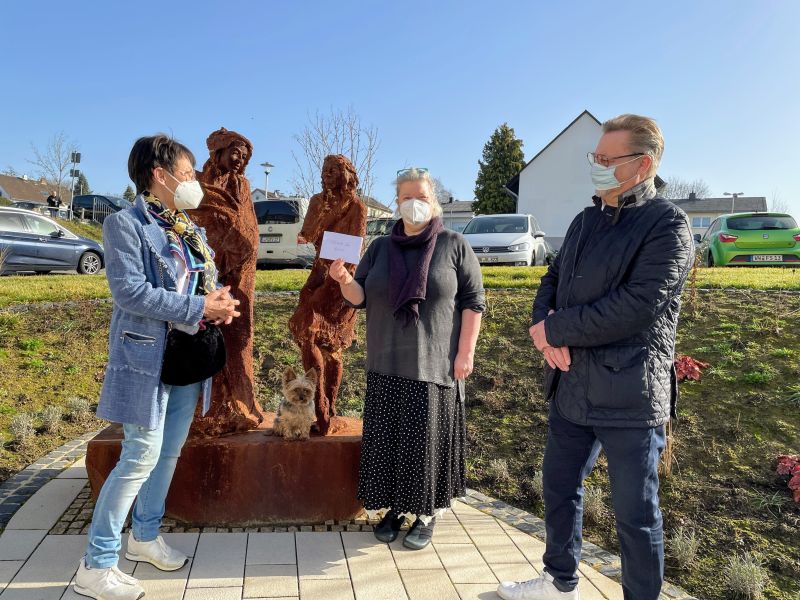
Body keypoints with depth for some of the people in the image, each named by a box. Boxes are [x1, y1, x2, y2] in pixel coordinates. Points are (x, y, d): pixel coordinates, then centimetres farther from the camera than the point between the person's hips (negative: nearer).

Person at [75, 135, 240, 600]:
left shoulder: (192, 229, 12)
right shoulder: (125, 224, -11)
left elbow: (207, 282, 19)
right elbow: (129, 291, -22)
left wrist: (219, 303, -6)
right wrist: (199, 308, -22)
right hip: (147, 357, -8)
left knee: (170, 452, 16)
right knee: (143, 456, -5)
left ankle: (146, 536, 35)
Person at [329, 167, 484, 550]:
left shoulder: (454, 245, 0)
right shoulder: (380, 248, 10)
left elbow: (473, 301, -2)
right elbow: (361, 298, 8)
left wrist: (466, 352, -9)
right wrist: (344, 281, -14)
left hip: (434, 364, -3)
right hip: (387, 363, 4)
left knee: (428, 438, 4)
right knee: (388, 438, 8)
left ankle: (428, 513, 20)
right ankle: (395, 506, 24)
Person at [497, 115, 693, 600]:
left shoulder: (668, 224, -11)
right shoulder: (587, 220, 12)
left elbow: (636, 307, -22)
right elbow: (552, 282, 12)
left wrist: (554, 329, -15)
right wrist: (549, 331, -10)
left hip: (629, 395, -7)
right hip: (572, 386, 8)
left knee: (635, 513, 7)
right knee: (559, 487, 20)